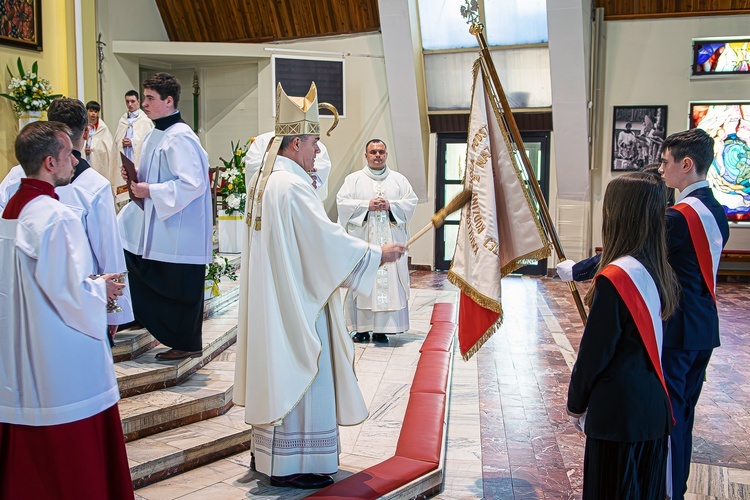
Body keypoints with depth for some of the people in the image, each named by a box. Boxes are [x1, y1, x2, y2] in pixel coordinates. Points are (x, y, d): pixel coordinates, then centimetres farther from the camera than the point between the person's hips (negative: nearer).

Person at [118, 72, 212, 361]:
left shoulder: (180, 138, -18)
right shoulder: (156, 134, 13)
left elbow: (193, 183, -26)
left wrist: (150, 191, -20)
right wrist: (136, 178, 4)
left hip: (179, 232, -9)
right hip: (157, 227, 10)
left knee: (180, 290, 3)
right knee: (153, 283, 13)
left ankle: (188, 345, 19)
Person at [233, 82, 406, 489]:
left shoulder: (262, 179, 10)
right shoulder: (292, 185, -20)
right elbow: (329, 238, -20)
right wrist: (378, 254, -11)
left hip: (269, 300, 10)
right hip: (295, 302, -10)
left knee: (275, 370, 17)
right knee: (296, 374, 0)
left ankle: (266, 452, 29)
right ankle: (292, 465, 12)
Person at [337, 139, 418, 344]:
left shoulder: (399, 179, 13)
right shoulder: (354, 179, 9)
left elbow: (412, 201, 6)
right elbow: (341, 201, -1)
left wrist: (391, 205, -10)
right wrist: (367, 205, -11)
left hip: (390, 239, 1)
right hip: (362, 240, -1)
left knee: (390, 280, -4)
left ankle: (381, 329, 1)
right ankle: (361, 327, 2)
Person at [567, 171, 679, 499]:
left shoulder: (615, 278, -22)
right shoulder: (658, 271, 2)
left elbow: (594, 350, -16)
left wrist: (576, 405, -3)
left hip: (618, 411, -8)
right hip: (655, 407, 8)